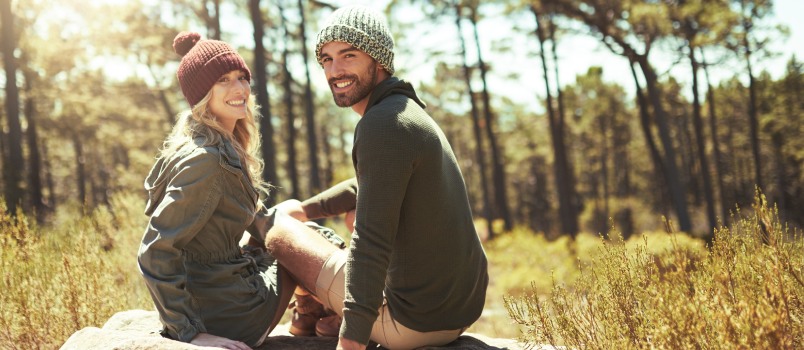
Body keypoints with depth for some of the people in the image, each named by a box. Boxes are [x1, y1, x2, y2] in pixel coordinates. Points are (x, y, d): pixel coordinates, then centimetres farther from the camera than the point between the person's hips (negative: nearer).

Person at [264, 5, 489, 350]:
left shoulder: (382, 124, -18)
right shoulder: (411, 111, 13)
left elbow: (371, 242, -24)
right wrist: (301, 210, 26)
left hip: (414, 321, -9)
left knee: (278, 231, 1)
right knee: (356, 209, 31)